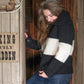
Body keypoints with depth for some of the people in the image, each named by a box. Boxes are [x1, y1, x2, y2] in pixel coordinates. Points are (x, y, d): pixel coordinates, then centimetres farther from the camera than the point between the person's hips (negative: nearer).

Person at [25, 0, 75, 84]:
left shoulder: (65, 23, -11)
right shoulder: (50, 27, 15)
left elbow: (64, 51, -21)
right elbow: (41, 46, 21)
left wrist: (49, 71, -19)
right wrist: (27, 39, 6)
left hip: (60, 74, -9)